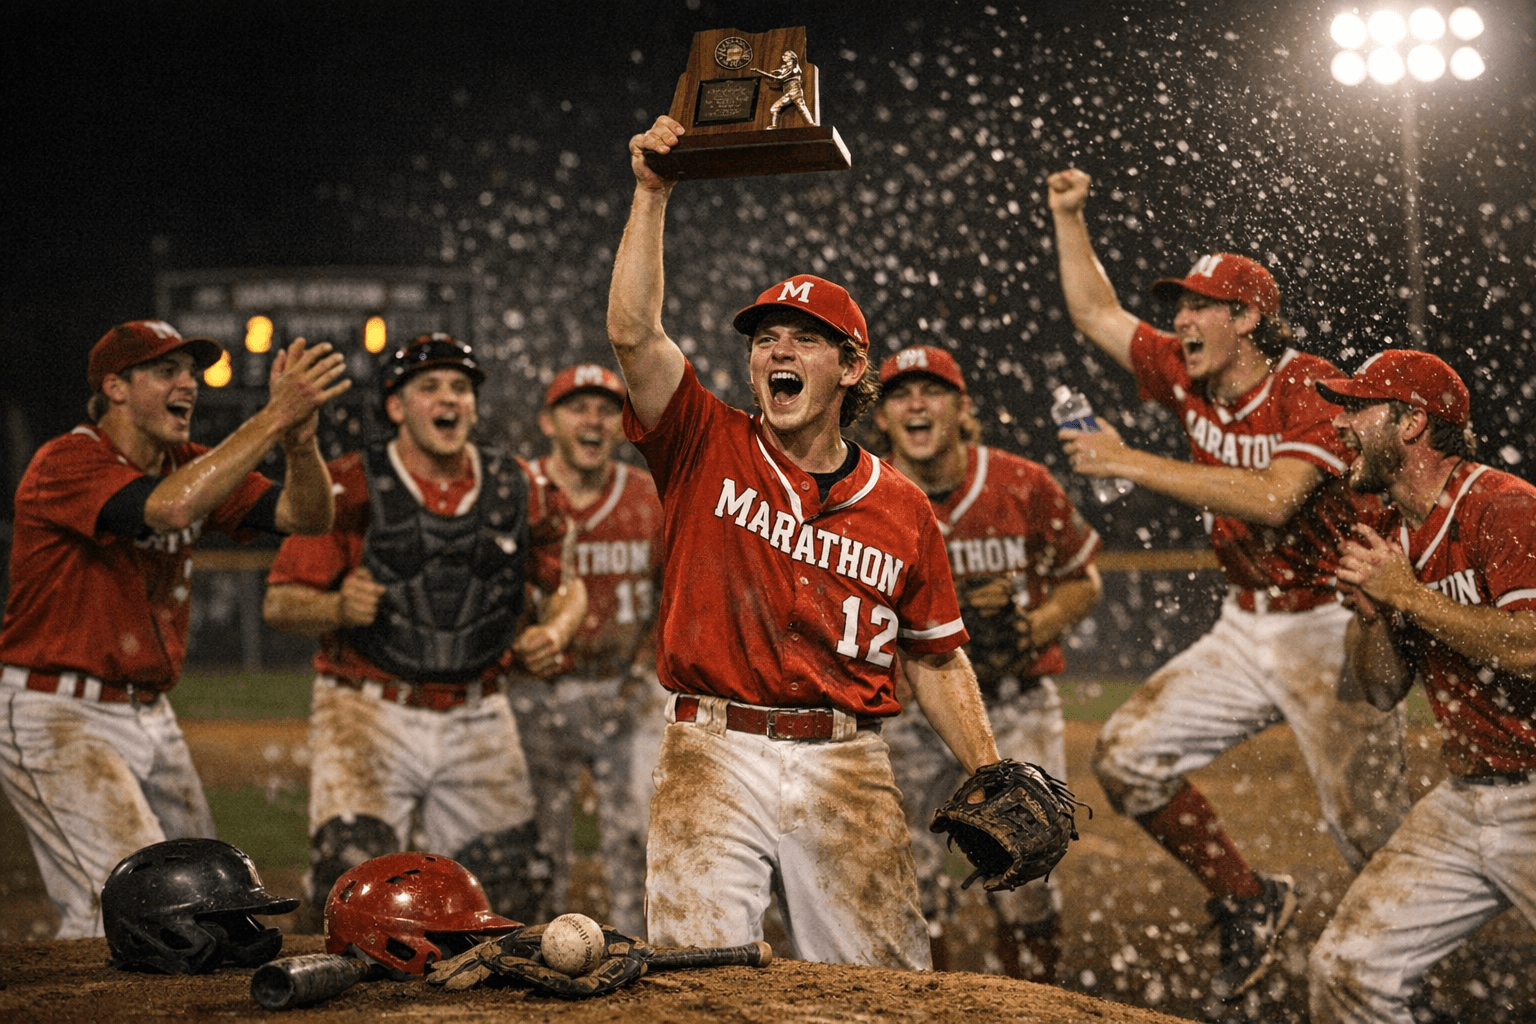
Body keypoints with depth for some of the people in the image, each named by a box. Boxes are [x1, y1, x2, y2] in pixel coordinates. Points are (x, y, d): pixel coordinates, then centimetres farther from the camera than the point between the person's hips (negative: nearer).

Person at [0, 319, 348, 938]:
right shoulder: (67, 463, -16)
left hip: (150, 718, 8)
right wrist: (274, 416, -33)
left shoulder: (191, 467, 8)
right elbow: (171, 507, -34)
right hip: (59, 719, -8)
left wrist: (299, 439, -22)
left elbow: (307, 517, -2)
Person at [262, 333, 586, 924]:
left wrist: (556, 631, -3)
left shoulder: (517, 491, 6)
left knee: (506, 887, 3)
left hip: (476, 721, 4)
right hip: (369, 716, -4)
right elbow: (279, 603, -8)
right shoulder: (349, 488, -7)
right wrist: (337, 609, -28)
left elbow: (567, 583, 19)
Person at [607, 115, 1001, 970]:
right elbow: (633, 331, -9)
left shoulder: (901, 507, 9)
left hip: (848, 770, 2)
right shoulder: (710, 450, 5)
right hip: (714, 755, -1)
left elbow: (936, 658, 15)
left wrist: (989, 776, 6)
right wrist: (652, 195, -12)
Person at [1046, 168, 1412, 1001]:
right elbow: (1094, 313, 15)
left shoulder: (1311, 389, -18)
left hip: (1334, 631, -7)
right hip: (1247, 631, 7)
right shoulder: (1189, 378, 4)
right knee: (1127, 757, 0)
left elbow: (1271, 497, -34)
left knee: (1374, 840, -9)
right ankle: (1248, 902, 14)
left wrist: (1130, 463, -33)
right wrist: (1068, 215, 5)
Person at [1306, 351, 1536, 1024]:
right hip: (1464, 801, 8)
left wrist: (1408, 595, -19)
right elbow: (1384, 690, 15)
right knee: (1345, 968, 1)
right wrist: (1369, 614, -5)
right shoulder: (1391, 538, 11)